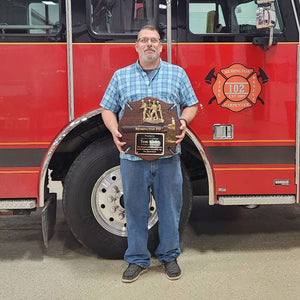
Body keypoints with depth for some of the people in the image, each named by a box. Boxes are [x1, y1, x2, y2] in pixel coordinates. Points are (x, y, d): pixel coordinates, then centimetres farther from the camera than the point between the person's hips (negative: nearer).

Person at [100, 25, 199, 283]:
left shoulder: (177, 74, 10)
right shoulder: (121, 76, 10)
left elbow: (191, 105, 11)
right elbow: (108, 109, 10)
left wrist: (183, 122, -10)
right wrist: (114, 131, -9)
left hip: (168, 155, 0)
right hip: (132, 155, 0)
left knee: (170, 206, 7)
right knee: (135, 208, 7)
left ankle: (169, 255, 26)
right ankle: (137, 259, 23)